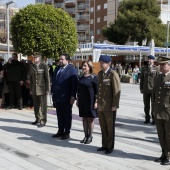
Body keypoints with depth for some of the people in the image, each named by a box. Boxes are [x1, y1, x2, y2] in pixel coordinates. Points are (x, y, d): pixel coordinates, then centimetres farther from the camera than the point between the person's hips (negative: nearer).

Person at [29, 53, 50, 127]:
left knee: (43, 106, 0)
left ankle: (43, 121, 6)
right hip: (34, 89, 4)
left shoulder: (44, 66, -4)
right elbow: (30, 78, 12)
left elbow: (47, 78, -4)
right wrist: (31, 89, 8)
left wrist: (47, 89, -7)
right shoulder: (31, 66, 10)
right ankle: (38, 119, 22)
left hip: (42, 89, -4)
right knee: (36, 105, 9)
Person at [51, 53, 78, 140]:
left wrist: (73, 96, -17)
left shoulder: (72, 70, -9)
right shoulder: (57, 69, 12)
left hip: (66, 98, -6)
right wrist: (53, 93, 13)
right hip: (57, 97, 6)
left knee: (67, 116, 6)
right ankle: (60, 131, 25)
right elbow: (53, 81, 17)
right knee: (59, 115, 14)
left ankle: (67, 132, 16)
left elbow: (74, 84, -13)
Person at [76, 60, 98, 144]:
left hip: (90, 101, -5)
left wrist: (96, 102, -13)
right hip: (82, 101, 6)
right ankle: (86, 136, 19)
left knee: (90, 119, 4)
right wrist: (77, 100, 12)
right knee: (84, 119, 10)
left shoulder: (93, 77, -8)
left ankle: (90, 137, 14)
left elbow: (97, 90, -9)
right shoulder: (81, 77, 9)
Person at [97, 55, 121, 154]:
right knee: (103, 127, 14)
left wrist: (114, 106, -16)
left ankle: (110, 147, 21)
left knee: (110, 128, 8)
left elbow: (117, 91, -14)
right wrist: (98, 102, 12)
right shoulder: (100, 73, 11)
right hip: (101, 106, 7)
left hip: (109, 107, -6)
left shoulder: (113, 74, -12)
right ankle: (105, 145, 28)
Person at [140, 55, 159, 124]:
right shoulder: (144, 68, 7)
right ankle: (147, 118, 18)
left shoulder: (156, 68, -2)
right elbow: (142, 79, 8)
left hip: (153, 90, -3)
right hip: (145, 90, 3)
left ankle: (154, 119, 12)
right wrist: (141, 88, 4)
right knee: (146, 105, 7)